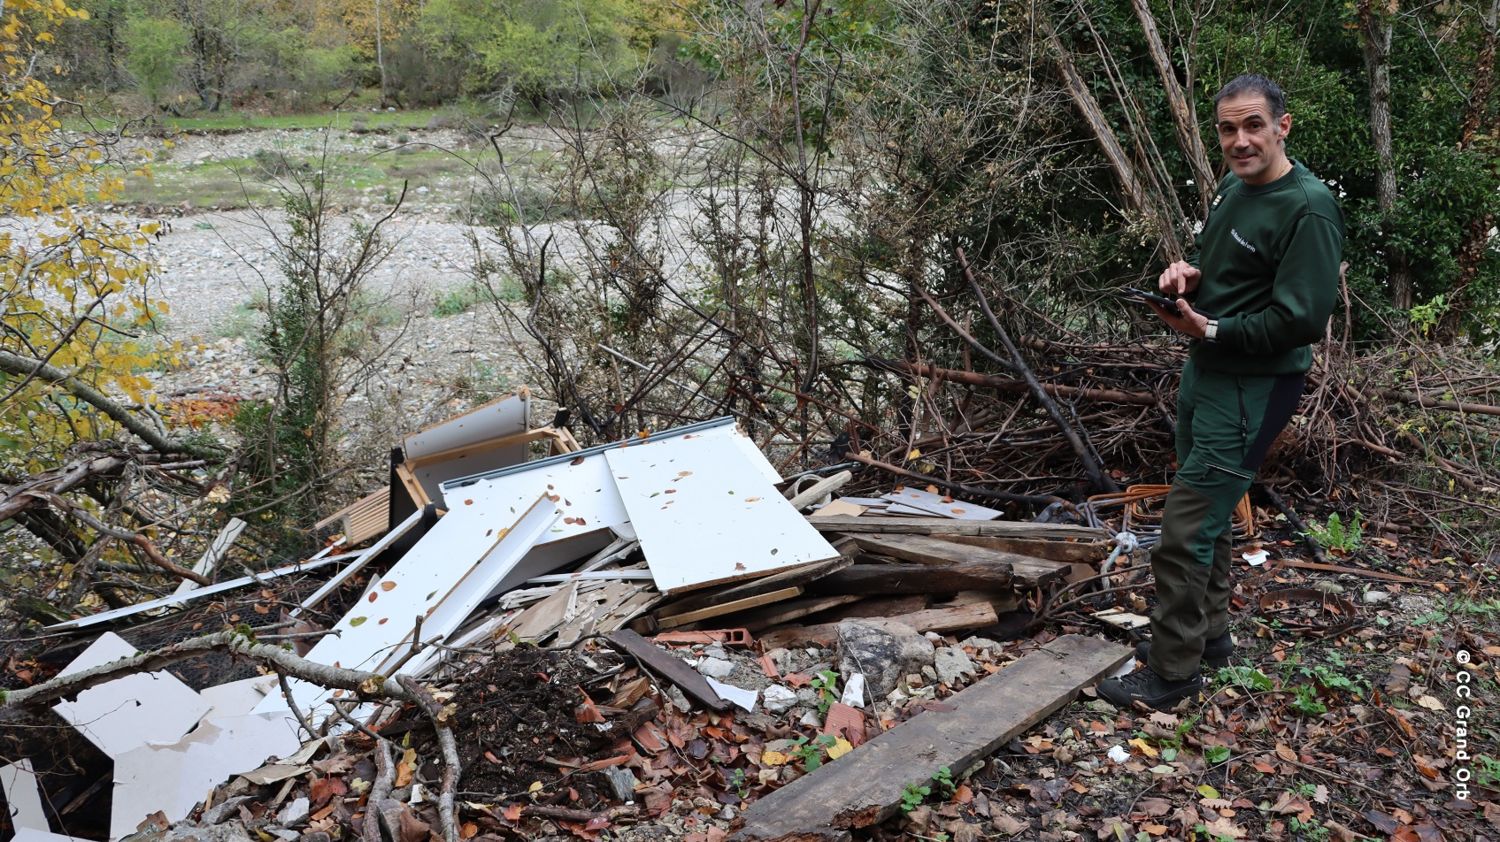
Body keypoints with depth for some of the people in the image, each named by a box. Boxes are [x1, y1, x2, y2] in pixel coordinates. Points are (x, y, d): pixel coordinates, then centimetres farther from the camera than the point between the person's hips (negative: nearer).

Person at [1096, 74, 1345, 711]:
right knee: (1207, 512, 20)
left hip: (1253, 387, -10)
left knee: (1186, 529, -9)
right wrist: (1188, 271, 0)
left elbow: (1300, 319, -23)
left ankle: (1173, 672, 3)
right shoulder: (1232, 187, 8)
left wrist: (1210, 329, -19)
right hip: (1205, 370, 10)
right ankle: (1208, 634, 37)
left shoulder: (1308, 210, -19)